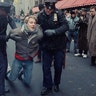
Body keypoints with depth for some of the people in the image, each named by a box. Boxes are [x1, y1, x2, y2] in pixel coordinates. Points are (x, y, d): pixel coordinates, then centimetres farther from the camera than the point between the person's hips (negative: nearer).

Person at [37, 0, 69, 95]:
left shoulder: (59, 13, -14)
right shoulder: (40, 15, -6)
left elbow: (66, 26, -19)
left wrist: (54, 31, -31)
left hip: (59, 45, -2)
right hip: (46, 45, 2)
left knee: (58, 66, 12)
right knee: (46, 67, 6)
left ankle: (56, 84, 35)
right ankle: (47, 87, 22)